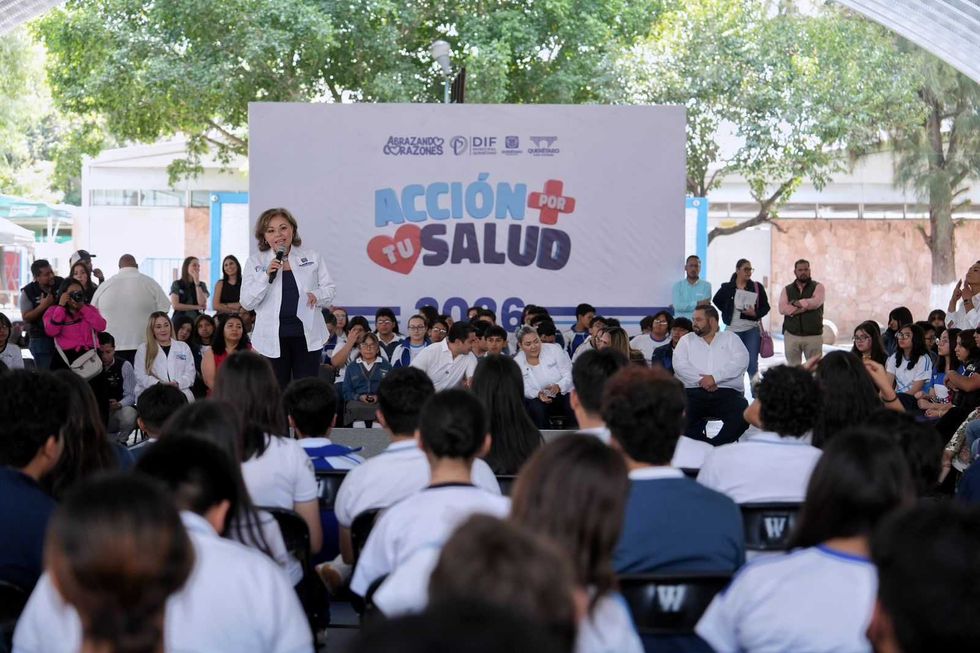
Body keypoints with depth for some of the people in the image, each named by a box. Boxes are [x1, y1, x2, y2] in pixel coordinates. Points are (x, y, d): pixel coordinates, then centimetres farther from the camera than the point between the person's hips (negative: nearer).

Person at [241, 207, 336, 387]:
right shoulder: (255, 262, 5)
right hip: (273, 338, 0)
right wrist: (266, 275, -14)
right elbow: (246, 303, -2)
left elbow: (330, 289, 12)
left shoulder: (312, 258, 9)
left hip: (306, 334, 1)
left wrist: (317, 295, -10)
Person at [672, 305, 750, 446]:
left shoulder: (730, 338, 17)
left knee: (743, 415, -31)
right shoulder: (686, 340, 20)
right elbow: (679, 365, 3)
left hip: (727, 392, -1)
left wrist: (715, 377, -13)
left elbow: (741, 361, -1)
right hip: (694, 392, 1)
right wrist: (701, 380, -12)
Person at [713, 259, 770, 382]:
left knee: (752, 363, -7)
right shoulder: (727, 288, 1)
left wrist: (755, 313, -14)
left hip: (752, 329, -1)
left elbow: (766, 307, 5)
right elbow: (717, 300, 17)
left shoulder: (757, 287, 1)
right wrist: (729, 312, 8)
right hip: (733, 330, 1)